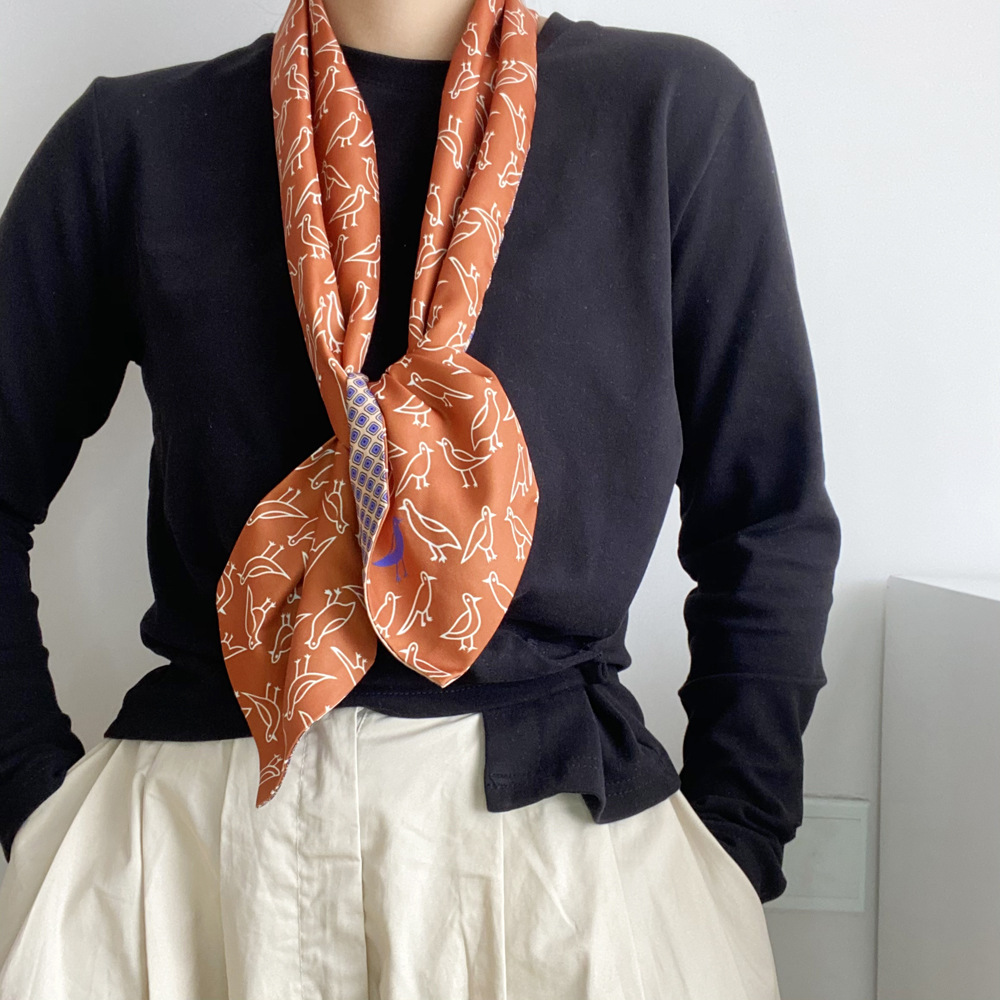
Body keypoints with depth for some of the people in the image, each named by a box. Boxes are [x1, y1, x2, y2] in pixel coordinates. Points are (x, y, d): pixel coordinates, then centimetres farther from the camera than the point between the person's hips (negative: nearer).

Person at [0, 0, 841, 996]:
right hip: (195, 832, 1)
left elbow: (770, 528, 1)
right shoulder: (131, 138, 1)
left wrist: (726, 860, -2)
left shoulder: (681, 111, 0)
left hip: (555, 814, 0)